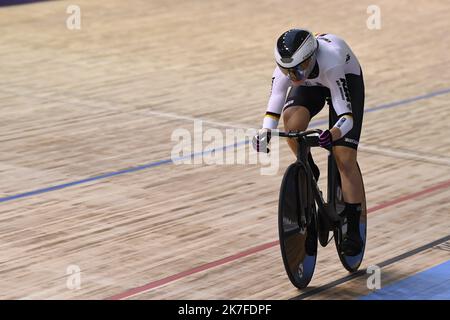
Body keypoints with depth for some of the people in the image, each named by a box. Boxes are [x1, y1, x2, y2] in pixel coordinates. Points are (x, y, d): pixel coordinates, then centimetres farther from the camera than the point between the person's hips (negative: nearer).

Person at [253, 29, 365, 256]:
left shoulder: (330, 63, -44)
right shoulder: (287, 66, -32)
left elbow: (346, 116, -45)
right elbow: (274, 107, -27)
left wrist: (334, 133, -65)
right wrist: (265, 131, -47)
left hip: (347, 79, -3)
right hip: (311, 84, 3)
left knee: (345, 158, -14)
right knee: (292, 121, -30)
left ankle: (353, 230, -6)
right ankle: (308, 173, -1)